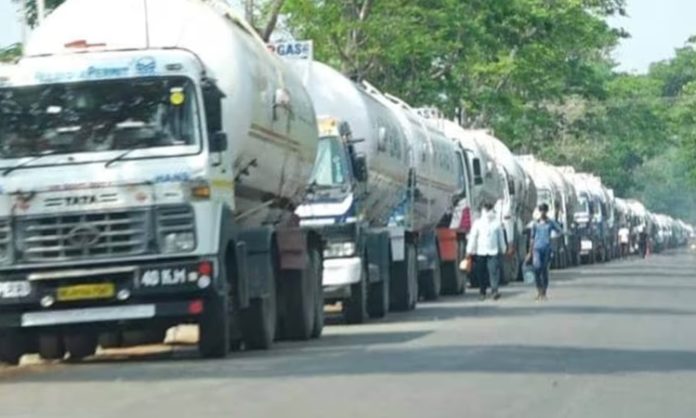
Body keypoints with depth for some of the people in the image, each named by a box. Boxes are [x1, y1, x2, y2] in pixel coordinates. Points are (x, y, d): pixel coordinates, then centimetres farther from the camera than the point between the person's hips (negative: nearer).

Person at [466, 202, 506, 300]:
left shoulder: (496, 223, 5)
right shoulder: (477, 223, 3)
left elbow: (501, 237, 13)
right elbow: (472, 237, 2)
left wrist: (503, 250, 16)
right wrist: (469, 251, -1)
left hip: (493, 252, -1)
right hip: (480, 252, 1)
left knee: (494, 270, -15)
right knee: (481, 273, 4)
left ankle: (494, 290, -20)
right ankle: (482, 292, 15)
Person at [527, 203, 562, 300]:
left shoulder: (551, 223, 6)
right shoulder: (535, 224, 9)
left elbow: (560, 231, 5)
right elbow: (532, 238, 14)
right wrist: (530, 252, 14)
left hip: (547, 248, 0)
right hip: (537, 248, 0)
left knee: (545, 270, 4)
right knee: (537, 267, -20)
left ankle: (544, 293, 13)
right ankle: (539, 290, -8)